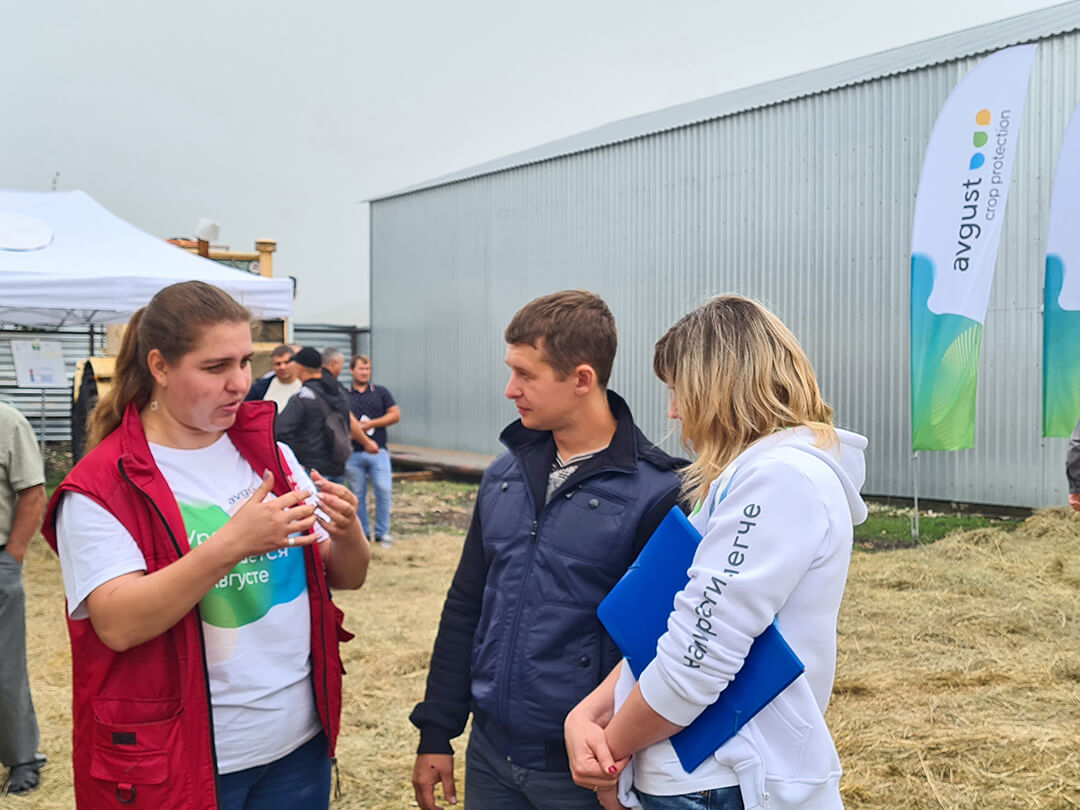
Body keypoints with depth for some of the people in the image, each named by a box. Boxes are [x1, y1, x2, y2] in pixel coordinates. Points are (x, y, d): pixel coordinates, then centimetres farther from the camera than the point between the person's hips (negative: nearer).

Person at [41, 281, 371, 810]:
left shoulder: (269, 454, 5)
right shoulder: (101, 488, -11)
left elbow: (347, 577, 6)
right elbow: (118, 625, -22)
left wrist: (347, 533, -16)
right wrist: (231, 544, -32)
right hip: (180, 763, -5)